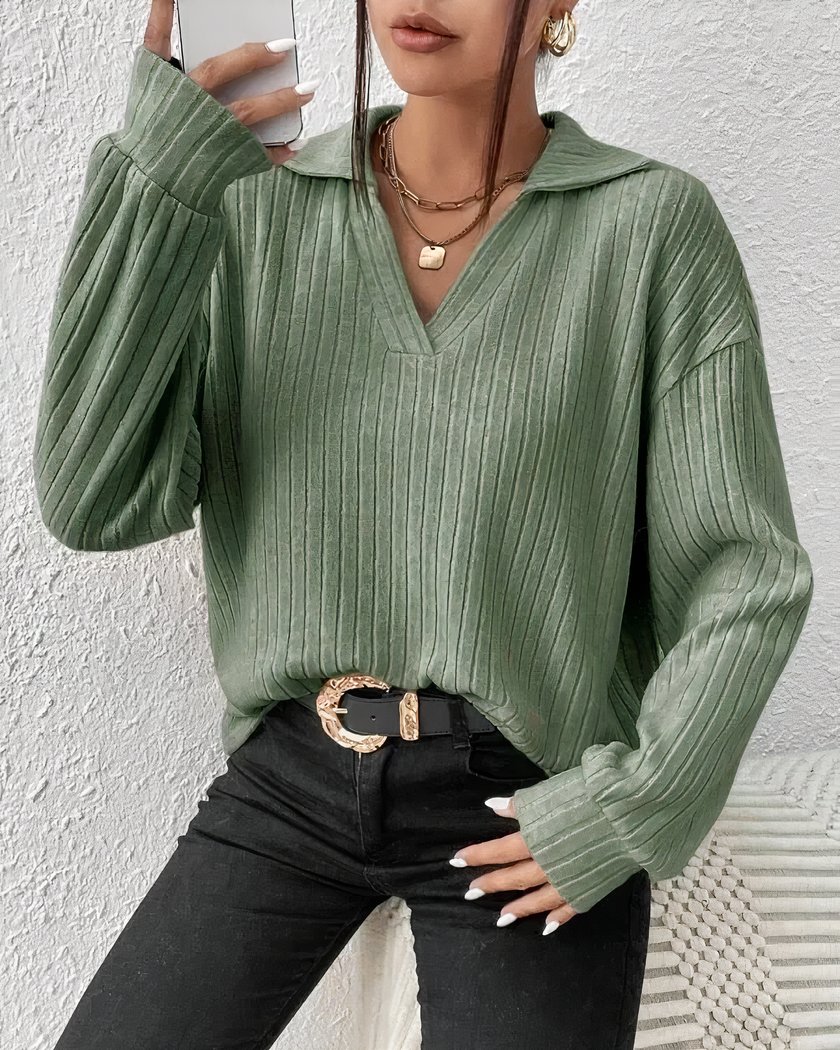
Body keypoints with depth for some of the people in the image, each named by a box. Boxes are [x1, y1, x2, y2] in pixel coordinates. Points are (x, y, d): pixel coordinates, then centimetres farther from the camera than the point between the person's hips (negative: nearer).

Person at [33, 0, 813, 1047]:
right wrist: (156, 178, -21)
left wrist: (637, 809, -14)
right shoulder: (258, 207, -2)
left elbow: (745, 573, -5)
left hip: (524, 812, -1)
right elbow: (98, 501, -13)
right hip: (292, 780, 2)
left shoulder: (655, 224, -8)